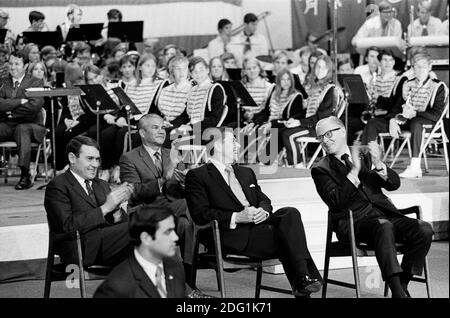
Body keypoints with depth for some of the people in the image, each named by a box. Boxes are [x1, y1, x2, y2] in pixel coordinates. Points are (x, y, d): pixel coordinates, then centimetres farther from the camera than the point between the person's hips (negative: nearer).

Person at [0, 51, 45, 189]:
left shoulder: (36, 83, 3)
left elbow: (34, 106, -13)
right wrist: (20, 101, -12)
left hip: (30, 125, -4)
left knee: (23, 129, -38)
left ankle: (25, 177, -40)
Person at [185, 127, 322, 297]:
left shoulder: (246, 172, 29)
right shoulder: (197, 176, 5)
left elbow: (264, 200, 23)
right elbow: (200, 215, -7)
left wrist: (263, 211, -4)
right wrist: (236, 217, -17)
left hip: (258, 222, 6)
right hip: (232, 236, -6)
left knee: (290, 213, -26)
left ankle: (303, 280, -34)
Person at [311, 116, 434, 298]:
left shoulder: (365, 157, 19)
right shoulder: (321, 170, 7)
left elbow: (394, 184, 9)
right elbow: (335, 203, -9)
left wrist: (378, 165, -10)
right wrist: (354, 171, -15)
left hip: (386, 215, 5)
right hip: (354, 222, -5)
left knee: (424, 229, -21)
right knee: (384, 226, -38)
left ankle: (402, 285, -13)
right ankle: (397, 292, -43)